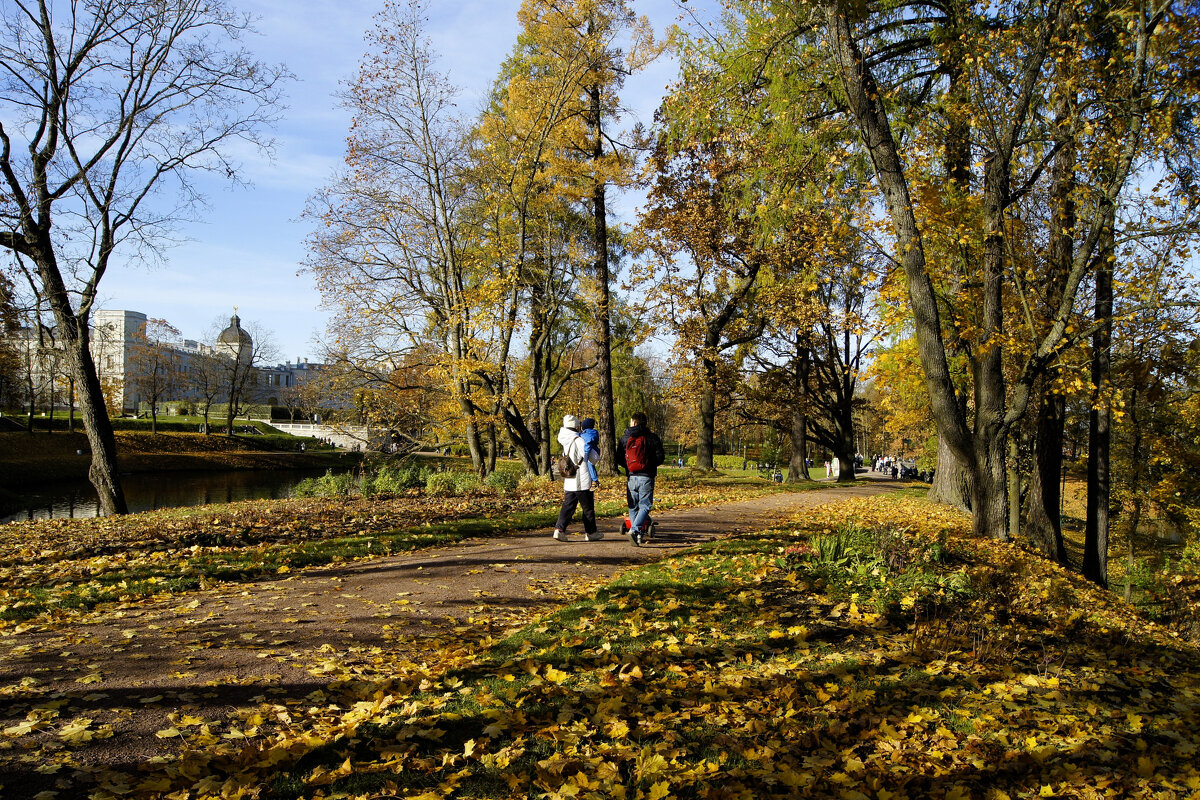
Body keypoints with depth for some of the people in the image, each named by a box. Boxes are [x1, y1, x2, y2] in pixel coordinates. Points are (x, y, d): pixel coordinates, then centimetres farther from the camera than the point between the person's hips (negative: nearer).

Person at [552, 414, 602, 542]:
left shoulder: (565, 441, 6)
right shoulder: (578, 441, -17)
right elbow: (594, 458, -13)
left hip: (569, 482, 6)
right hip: (582, 481, -6)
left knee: (568, 506, 9)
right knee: (588, 507, 7)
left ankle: (559, 529, -5)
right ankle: (591, 532, 17)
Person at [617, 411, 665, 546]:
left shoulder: (625, 438, 6)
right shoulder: (652, 437, -1)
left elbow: (619, 459, 7)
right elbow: (660, 457, -4)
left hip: (631, 477, 3)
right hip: (646, 477, -2)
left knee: (633, 507, 13)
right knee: (645, 506, -1)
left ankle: (639, 535, 13)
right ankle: (634, 530, -21)